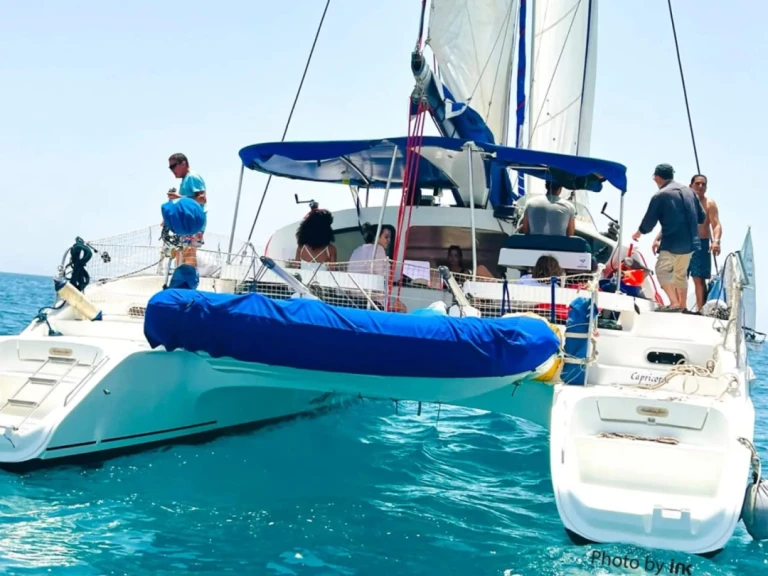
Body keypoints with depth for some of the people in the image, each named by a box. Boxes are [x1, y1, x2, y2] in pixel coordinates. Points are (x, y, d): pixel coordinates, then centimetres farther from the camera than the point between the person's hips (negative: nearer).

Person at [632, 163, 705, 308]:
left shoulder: (660, 196, -10)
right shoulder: (688, 190, 9)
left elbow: (649, 222, -4)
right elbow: (702, 217, 14)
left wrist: (638, 234, 14)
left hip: (672, 242, -7)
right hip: (690, 242, 7)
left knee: (662, 270, -2)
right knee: (681, 274, 18)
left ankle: (674, 302, -16)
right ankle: (682, 305, 21)